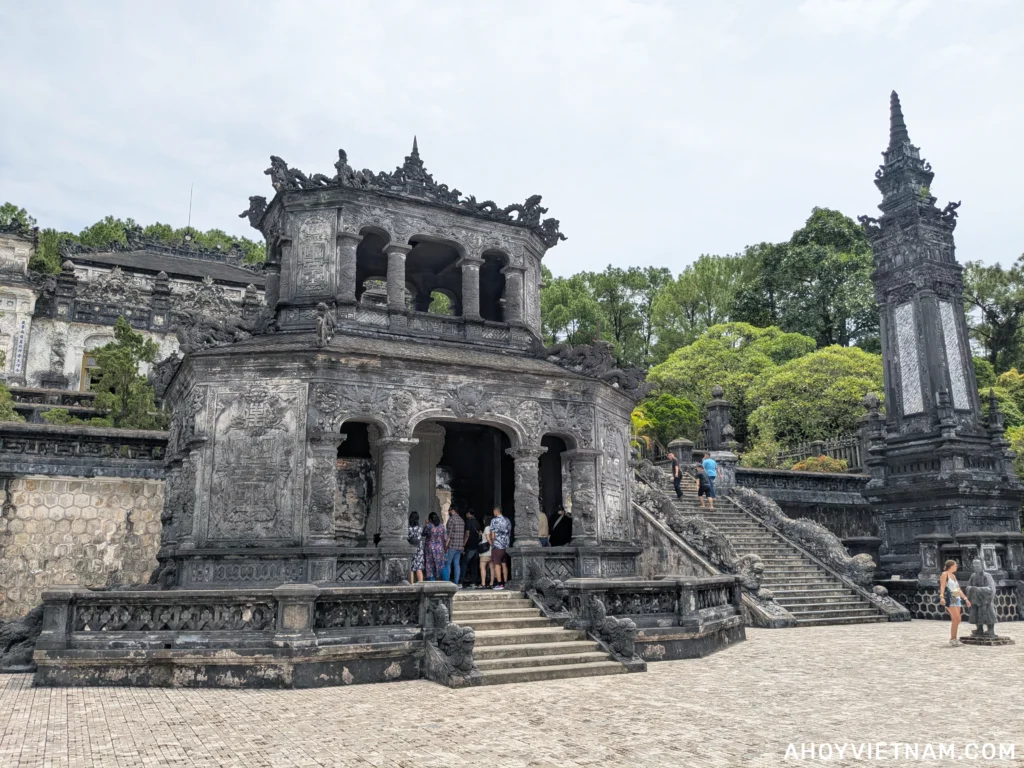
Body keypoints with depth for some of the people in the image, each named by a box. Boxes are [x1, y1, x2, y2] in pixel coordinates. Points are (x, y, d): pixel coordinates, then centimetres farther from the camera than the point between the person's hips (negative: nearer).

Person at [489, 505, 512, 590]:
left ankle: (499, 584, -5)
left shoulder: (494, 521, -9)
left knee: (497, 565, -2)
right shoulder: (507, 520, 9)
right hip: (506, 546, 6)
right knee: (504, 565, 11)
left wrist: (492, 543, 5)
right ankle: (505, 583, 12)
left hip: (497, 546, -6)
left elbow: (493, 536, -10)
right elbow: (509, 534, 13)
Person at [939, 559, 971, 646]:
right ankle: (953, 639, -9)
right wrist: (941, 597, -31)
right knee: (957, 619, -15)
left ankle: (953, 638, 10)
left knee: (955, 620, 4)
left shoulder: (953, 575, 21)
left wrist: (965, 599, 23)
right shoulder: (944, 574, -4)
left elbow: (958, 589, 26)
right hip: (949, 599, -8)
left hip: (957, 599, 8)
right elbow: (942, 587, -17)